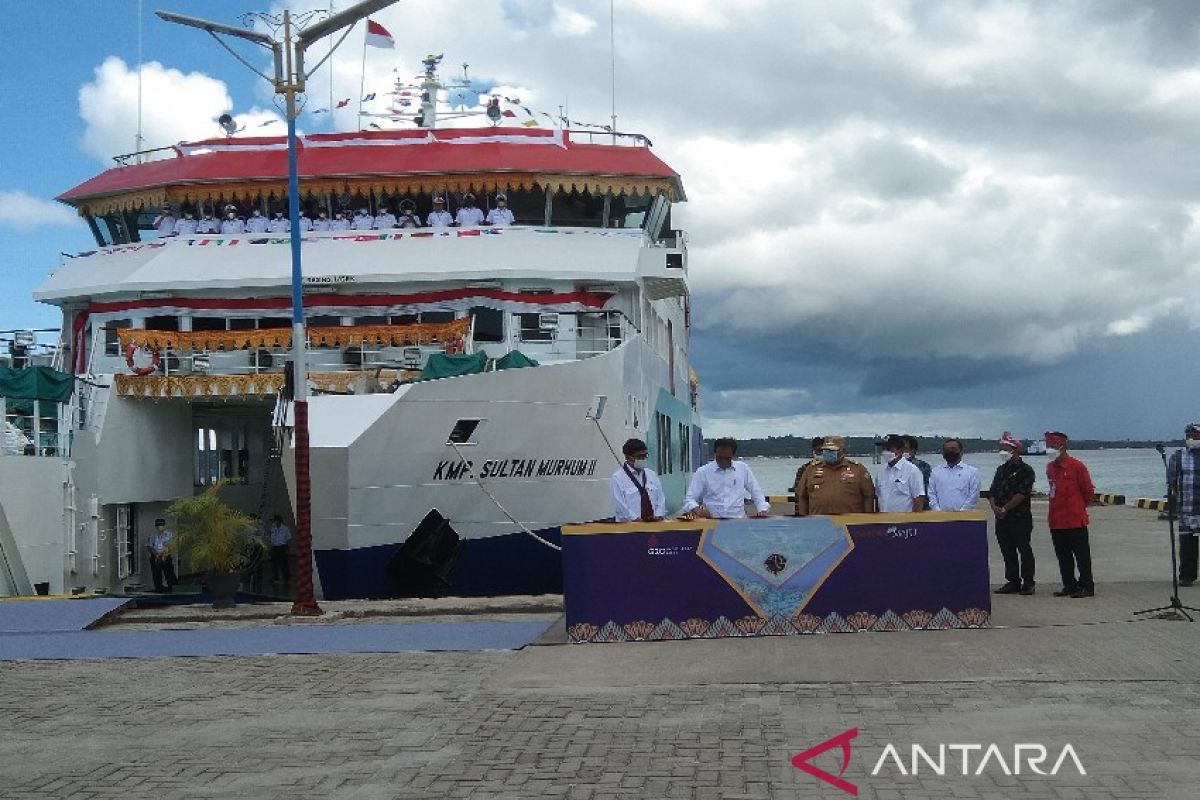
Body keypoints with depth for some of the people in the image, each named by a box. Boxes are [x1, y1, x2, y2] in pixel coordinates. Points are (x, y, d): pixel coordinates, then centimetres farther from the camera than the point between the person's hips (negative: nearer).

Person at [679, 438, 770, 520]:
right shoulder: (702, 472, 7)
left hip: (738, 520, 1)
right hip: (712, 521, 0)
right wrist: (697, 509, -16)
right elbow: (689, 499, 6)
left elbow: (757, 493, 20)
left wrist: (763, 510, 3)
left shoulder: (743, 469, 13)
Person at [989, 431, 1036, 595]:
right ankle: (1012, 581, 15)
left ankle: (1028, 583, 3)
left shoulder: (1025, 470, -5)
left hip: (1020, 518, -6)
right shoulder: (1001, 469, 16)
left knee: (1024, 550, -2)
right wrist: (994, 507, -7)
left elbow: (1022, 494, -15)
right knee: (1007, 551, 8)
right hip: (1002, 520, 6)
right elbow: (992, 491, 12)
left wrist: (1004, 509, -16)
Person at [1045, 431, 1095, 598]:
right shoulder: (1050, 468, 10)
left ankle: (1087, 586, 5)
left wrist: (1080, 506, 7)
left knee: (1081, 554, 0)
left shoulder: (1076, 466, -11)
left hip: (1075, 521, -7)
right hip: (1056, 521, 7)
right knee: (1063, 556, 11)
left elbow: (1088, 491, -2)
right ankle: (1069, 586, 19)